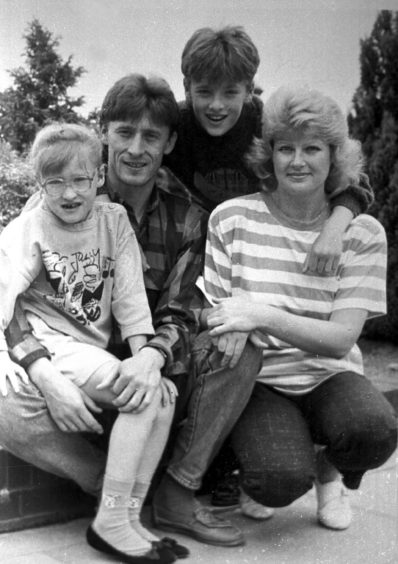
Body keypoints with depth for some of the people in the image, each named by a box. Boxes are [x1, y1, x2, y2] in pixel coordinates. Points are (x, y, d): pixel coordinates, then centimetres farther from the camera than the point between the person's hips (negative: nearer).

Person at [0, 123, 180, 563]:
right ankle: (111, 524, -15)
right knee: (145, 394, -22)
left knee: (165, 392, -13)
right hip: (46, 344, -5)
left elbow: (130, 295, -1)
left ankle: (132, 513, -5)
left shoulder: (114, 220, 4)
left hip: (95, 348, 5)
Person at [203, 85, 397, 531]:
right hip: (257, 379, -1)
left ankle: (330, 470, 5)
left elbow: (341, 339, -12)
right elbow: (210, 310, 1)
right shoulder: (231, 219, -4)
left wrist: (264, 316, -28)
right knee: (281, 480, -30)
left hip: (328, 376, 2)